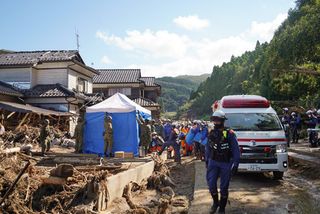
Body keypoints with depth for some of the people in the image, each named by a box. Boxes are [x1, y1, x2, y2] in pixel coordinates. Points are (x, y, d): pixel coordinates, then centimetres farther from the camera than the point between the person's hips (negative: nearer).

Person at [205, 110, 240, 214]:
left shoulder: (229, 134, -12)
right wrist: (207, 161, 13)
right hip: (213, 162, 3)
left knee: (224, 187, 6)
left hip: (226, 164, -3)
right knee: (211, 184, -2)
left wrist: (235, 165, -10)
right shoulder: (211, 133, 2)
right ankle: (215, 202, 25)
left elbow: (236, 150, -9)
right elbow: (208, 148, 13)